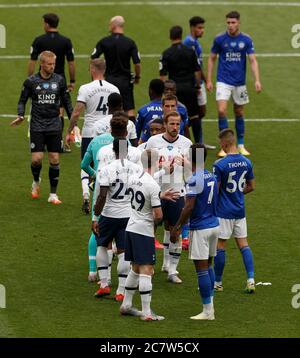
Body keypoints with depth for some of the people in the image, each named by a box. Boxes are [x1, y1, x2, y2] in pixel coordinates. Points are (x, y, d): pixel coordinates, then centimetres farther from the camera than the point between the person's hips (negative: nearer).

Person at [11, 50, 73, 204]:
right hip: (37, 126, -2)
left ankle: (53, 194, 7)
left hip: (54, 126, 2)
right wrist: (20, 115, -10)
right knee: (36, 159, -10)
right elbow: (22, 100, 7)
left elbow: (66, 101, 12)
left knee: (54, 160, -1)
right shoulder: (31, 81, -2)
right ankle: (36, 182, 23)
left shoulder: (59, 80, 3)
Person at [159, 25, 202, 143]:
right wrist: (197, 86, 12)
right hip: (189, 87, 1)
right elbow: (197, 70, 3)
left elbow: (163, 74, -7)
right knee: (194, 115, 8)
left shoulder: (166, 54, -6)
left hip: (175, 88, -1)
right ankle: (198, 142, 6)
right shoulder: (190, 51, 0)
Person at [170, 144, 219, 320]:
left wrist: (176, 228, -14)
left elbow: (189, 208, -20)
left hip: (200, 228, -8)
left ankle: (207, 311, -1)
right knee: (209, 265, 17)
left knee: (202, 268, -3)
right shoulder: (212, 177, 7)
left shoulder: (194, 180, -17)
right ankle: (210, 305, 18)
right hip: (214, 225, 8)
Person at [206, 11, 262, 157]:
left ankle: (240, 145, 23)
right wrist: (208, 80, 0)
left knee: (239, 113, 11)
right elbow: (211, 59, 5)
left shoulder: (246, 40, -3)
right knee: (222, 111, -15)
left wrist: (257, 80, -16)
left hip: (240, 83, 2)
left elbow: (253, 61, -4)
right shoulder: (219, 39, -4)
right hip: (223, 82, -2)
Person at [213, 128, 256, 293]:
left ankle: (217, 282, 13)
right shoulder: (247, 162, 1)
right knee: (243, 244, 9)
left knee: (220, 246, 5)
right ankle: (251, 280, 1)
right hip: (240, 211, 5)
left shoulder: (220, 165, -18)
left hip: (224, 211, -5)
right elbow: (251, 186, 10)